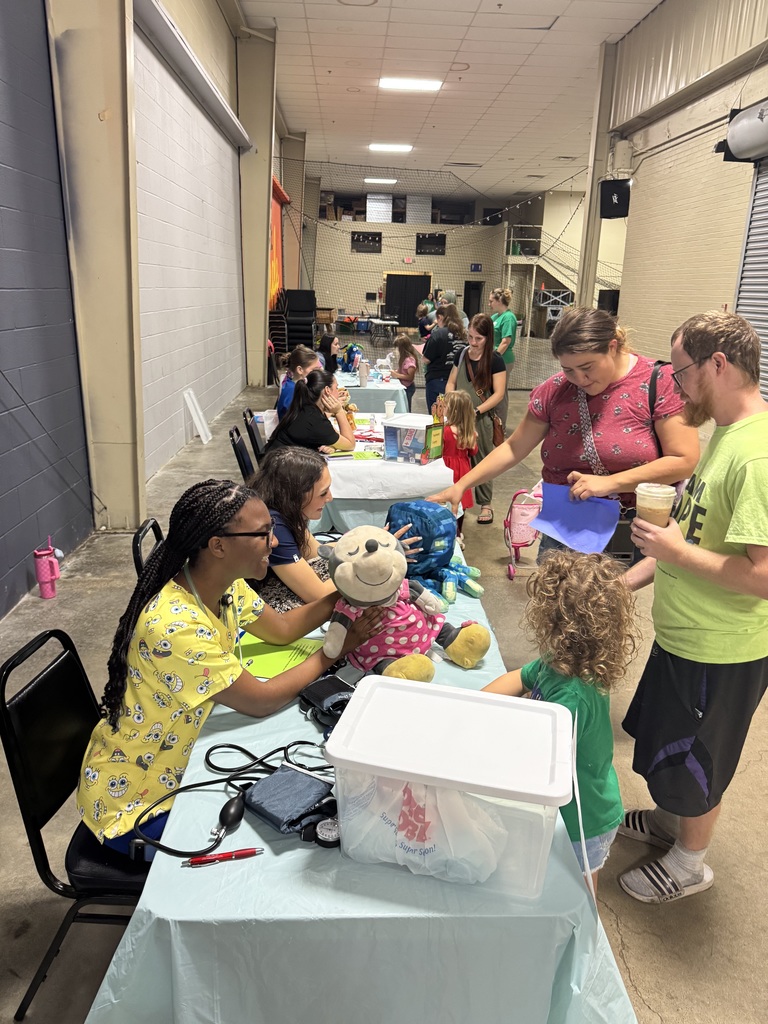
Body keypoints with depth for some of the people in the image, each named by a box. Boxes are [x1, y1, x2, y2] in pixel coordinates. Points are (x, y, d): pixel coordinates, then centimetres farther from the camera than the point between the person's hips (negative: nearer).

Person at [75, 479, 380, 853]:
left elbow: (282, 629, 6)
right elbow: (261, 701, -25)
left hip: (181, 767, 8)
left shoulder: (227, 588, -9)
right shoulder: (175, 625, -34)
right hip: (132, 803, -7)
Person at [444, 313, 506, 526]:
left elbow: (499, 394, -11)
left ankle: (486, 504, 16)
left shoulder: (495, 360, -9)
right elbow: (451, 382, 13)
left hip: (481, 419, -4)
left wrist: (477, 411, -19)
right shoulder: (462, 355, 5)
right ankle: (456, 498, 25)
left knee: (481, 460, 4)